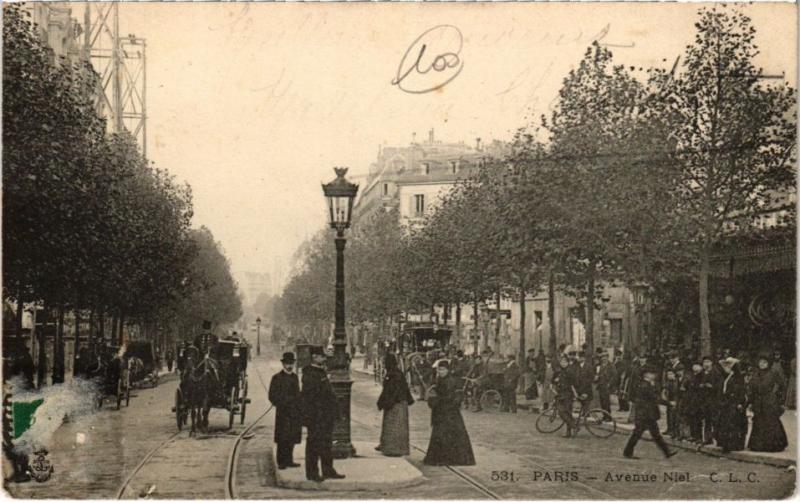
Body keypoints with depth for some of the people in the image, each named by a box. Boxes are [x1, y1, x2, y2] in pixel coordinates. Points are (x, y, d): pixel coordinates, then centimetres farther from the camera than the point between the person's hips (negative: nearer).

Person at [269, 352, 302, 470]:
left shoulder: (295, 377, 14)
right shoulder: (277, 378, -4)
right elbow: (272, 396, -5)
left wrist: (298, 407, 9)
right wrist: (283, 406, -11)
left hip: (295, 413, 6)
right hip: (283, 413, -6)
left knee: (292, 438, 8)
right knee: (283, 439, -4)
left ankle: (289, 460, 17)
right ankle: (281, 462, 2)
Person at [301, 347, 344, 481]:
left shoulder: (322, 372, 15)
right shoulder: (309, 374, -14)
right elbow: (306, 397, -19)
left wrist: (334, 412, 21)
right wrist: (309, 417, -22)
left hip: (326, 416, 9)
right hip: (316, 417, -9)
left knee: (326, 444, 14)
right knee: (314, 444, -2)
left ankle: (328, 471, 21)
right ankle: (312, 473, 5)